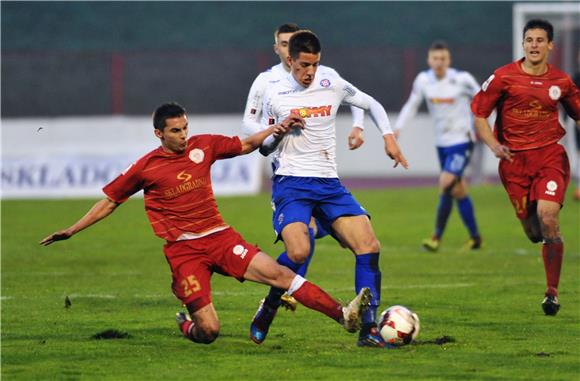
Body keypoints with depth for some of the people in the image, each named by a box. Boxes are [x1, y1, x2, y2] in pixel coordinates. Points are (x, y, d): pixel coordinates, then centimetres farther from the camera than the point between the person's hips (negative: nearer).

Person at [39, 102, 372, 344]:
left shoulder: (203, 146, 7)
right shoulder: (146, 167, 0)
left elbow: (246, 146, 18)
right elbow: (109, 202, 10)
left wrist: (276, 130, 2)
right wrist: (71, 231, 8)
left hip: (220, 236, 3)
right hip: (182, 249, -3)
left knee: (278, 273, -16)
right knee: (208, 331, -11)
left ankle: (344, 315, -23)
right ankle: (186, 324, 27)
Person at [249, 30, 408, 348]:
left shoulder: (332, 84, 7)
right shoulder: (274, 94, 3)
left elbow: (372, 105, 22)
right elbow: (264, 148, 12)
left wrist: (388, 137, 8)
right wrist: (281, 130, -9)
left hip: (328, 183, 3)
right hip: (290, 182, -3)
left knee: (369, 246, -13)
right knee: (299, 252, -27)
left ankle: (368, 330, -9)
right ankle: (267, 312, -1)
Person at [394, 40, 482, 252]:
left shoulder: (462, 79, -13)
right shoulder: (423, 80, -2)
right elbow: (411, 105, 9)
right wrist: (397, 128, -3)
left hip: (461, 141, -5)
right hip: (441, 143, 5)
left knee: (446, 183, -19)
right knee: (458, 191, 12)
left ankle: (437, 237, -11)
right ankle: (474, 237, 25)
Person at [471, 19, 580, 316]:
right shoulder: (503, 77, -2)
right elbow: (478, 113, 4)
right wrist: (493, 144, -11)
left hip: (551, 155, 0)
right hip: (515, 160, 0)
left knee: (547, 217, -21)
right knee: (534, 232, 1)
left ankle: (552, 292, -10)